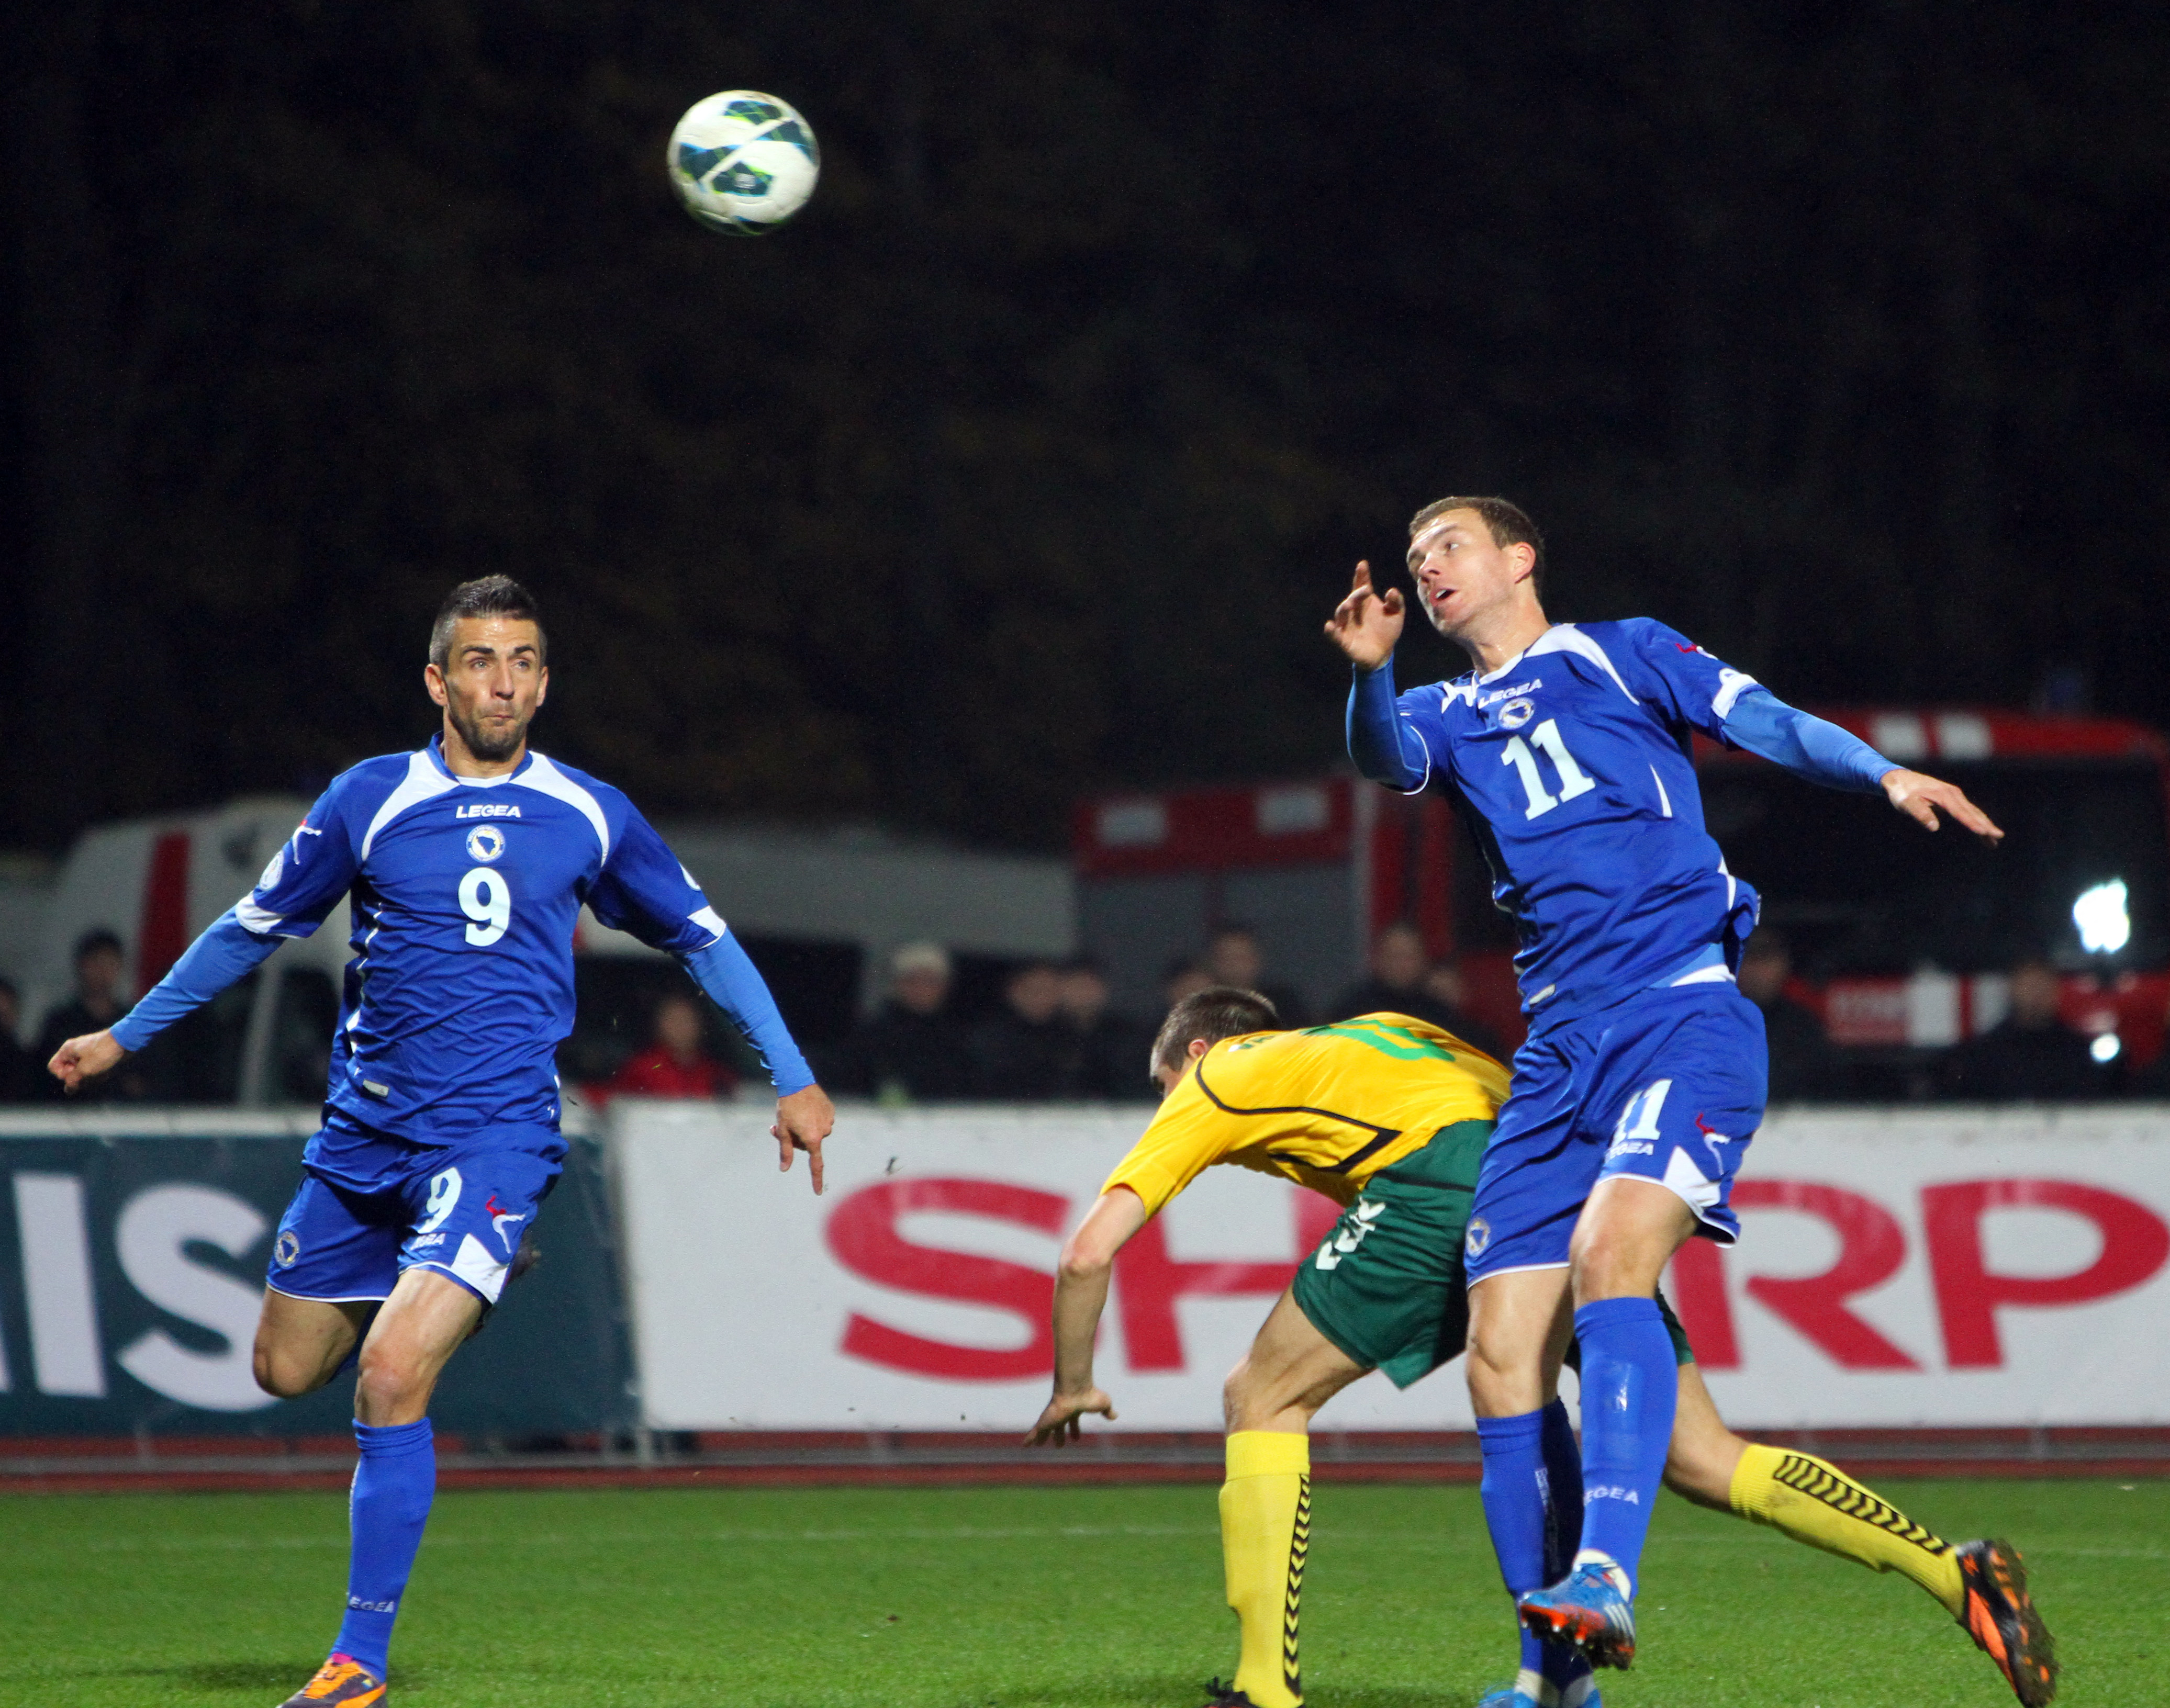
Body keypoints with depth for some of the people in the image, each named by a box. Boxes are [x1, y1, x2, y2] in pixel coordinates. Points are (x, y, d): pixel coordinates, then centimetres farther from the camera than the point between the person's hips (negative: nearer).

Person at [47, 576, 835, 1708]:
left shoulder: (591, 816, 1)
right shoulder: (368, 803, 1)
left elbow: (701, 938, 15)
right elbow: (255, 927, 14)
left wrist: (791, 1076, 12)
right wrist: (124, 1035, 19)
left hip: (497, 1135, -3)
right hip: (365, 1134, 3)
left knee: (392, 1379, -19)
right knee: (287, 1370, 10)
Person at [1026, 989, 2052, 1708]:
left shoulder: (1215, 1085, 24)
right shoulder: (1360, 1040, 41)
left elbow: (1089, 1251, 18)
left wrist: (1072, 1387, 32)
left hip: (1450, 1177, -6)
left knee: (1263, 1399, 9)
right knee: (1700, 1460, 7)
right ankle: (1957, 1575, -5)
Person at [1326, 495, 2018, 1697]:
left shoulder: (1621, 654, 15)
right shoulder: (1447, 717, 22)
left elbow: (1769, 724, 6)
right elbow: (1386, 758, 0)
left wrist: (1888, 775, -12)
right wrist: (1368, 674, -22)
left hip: (1686, 1013, -5)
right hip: (1558, 1054, 5)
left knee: (1609, 1255, -29)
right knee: (1503, 1360, -4)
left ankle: (1607, 1580, -40)